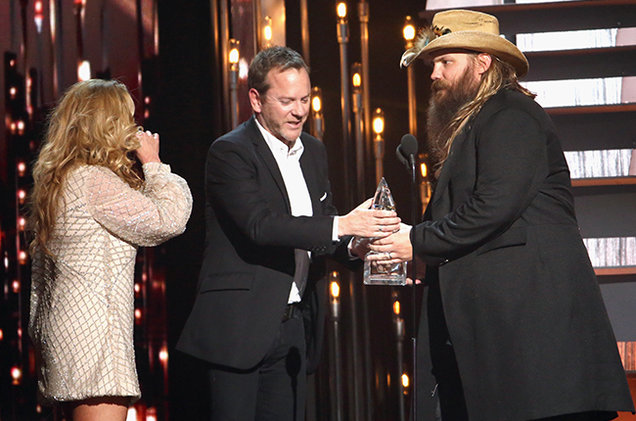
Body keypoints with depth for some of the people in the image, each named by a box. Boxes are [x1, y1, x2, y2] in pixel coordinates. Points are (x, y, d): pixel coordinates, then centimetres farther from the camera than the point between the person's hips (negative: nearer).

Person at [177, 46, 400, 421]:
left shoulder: (314, 152, 15)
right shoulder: (230, 152, -9)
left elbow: (318, 236, 16)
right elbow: (260, 225, -23)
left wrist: (354, 246, -7)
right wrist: (341, 225, -29)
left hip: (295, 325, 7)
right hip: (241, 326, -7)